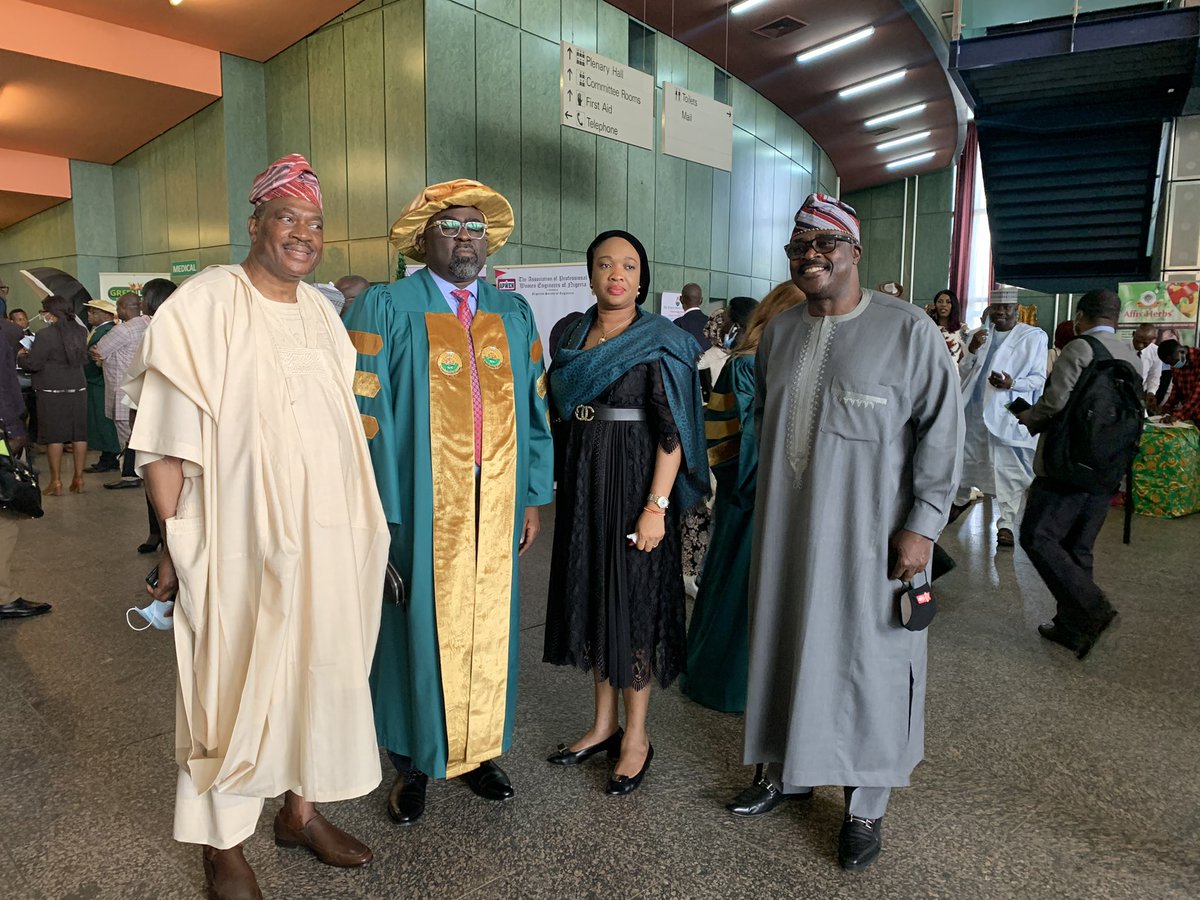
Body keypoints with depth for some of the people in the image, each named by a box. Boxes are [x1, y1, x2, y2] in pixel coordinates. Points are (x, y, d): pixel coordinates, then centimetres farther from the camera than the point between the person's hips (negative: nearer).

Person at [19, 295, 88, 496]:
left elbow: (33, 364, -11)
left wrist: (21, 356, 11)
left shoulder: (46, 335, -14)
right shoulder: (80, 331, 4)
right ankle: (79, 479, 11)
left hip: (52, 391, -5)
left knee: (54, 435, 1)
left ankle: (56, 482, 4)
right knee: (79, 433, 7)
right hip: (78, 388, 5)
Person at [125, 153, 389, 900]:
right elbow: (165, 440, -11)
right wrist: (175, 545, -14)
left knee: (318, 667, 15)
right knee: (234, 683, 7)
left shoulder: (323, 313, 10)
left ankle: (302, 807, 36)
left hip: (325, 537, 6)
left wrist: (366, 526, 11)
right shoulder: (204, 304, -9)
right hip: (240, 541, -5)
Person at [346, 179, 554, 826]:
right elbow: (367, 414, -8)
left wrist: (533, 496, 6)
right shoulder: (385, 309, -3)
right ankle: (411, 763, 28)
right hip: (420, 509, -4)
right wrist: (381, 510, -13)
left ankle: (477, 748, 33)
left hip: (496, 507, 4)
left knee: (488, 627, 14)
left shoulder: (514, 313, 10)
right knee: (420, 628, 8)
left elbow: (534, 409, 10)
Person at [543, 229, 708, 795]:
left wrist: (655, 506, -20)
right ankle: (603, 724, 28)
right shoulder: (573, 337, 10)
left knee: (633, 599, 2)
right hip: (582, 482, 6)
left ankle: (636, 737, 18)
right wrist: (561, 487, 9)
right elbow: (562, 414, 14)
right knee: (591, 597, 12)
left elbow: (672, 432, -13)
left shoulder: (660, 343, -8)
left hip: (633, 482, -6)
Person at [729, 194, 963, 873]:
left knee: (867, 658, 6)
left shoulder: (909, 330, -9)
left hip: (870, 532, -5)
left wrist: (922, 524, -14)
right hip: (787, 528, 5)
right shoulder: (781, 331, 7)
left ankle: (867, 806, 25)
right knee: (787, 644, 15)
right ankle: (786, 771, 36)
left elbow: (941, 431, -10)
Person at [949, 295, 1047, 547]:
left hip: (1007, 413, -5)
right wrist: (971, 350, -6)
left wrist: (1012, 383, -20)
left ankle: (1006, 524, -2)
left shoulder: (1033, 337, -1)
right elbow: (963, 373, 11)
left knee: (1008, 469, -7)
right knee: (964, 459, 17)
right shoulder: (980, 335, 12)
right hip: (973, 409, 5)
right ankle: (961, 499, 42)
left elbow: (1039, 378, -3)